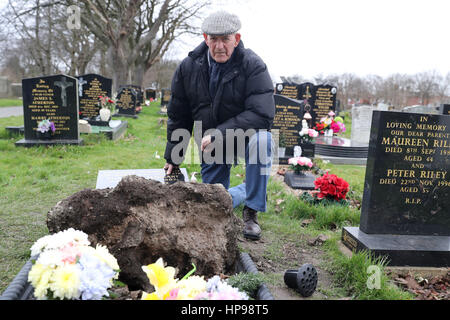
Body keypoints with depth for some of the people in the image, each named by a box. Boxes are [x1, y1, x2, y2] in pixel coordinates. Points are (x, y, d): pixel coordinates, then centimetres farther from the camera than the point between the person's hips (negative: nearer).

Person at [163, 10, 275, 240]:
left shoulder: (253, 66, -19)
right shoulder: (188, 68, -7)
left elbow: (262, 114, -29)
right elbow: (178, 116, 3)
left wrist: (218, 134, -34)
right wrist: (173, 157, 6)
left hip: (245, 135, -3)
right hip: (211, 143, 3)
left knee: (260, 140, -39)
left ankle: (252, 211, -21)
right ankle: (245, 190, 34)